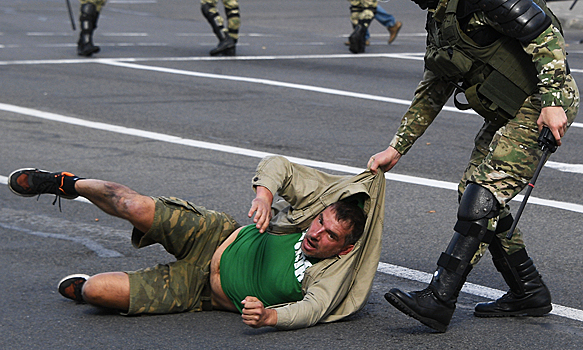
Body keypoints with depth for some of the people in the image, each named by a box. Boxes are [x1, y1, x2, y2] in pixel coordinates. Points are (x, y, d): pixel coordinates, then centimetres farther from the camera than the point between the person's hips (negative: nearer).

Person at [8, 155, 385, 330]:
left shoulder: (330, 279, -23)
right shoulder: (314, 204, -12)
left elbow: (311, 309, -41)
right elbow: (276, 165, -7)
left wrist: (270, 316, -61)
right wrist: (264, 194, -30)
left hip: (201, 292, -2)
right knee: (138, 207, -21)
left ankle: (81, 288, 21)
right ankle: (68, 184, 14)